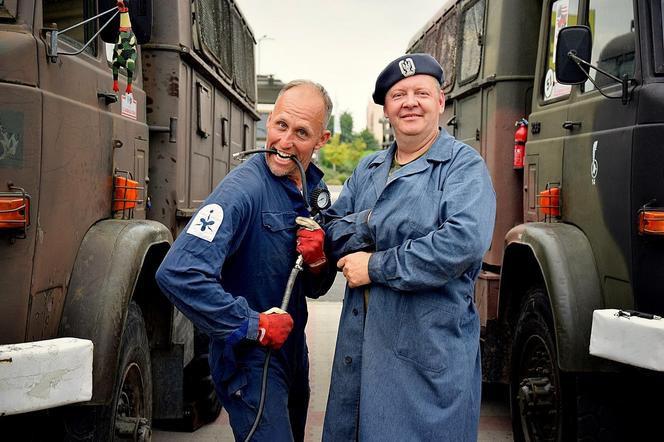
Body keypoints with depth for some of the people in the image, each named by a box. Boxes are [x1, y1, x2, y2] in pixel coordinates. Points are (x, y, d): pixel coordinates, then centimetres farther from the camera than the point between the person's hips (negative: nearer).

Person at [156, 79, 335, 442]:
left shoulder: (315, 189, 2)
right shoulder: (244, 189, -23)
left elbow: (314, 290, 9)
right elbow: (177, 274, -34)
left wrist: (317, 261, -14)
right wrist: (253, 325, -26)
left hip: (293, 351, 8)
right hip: (248, 358, -8)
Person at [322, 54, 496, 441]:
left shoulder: (464, 165, -6)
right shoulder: (368, 169, 15)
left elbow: (464, 242, -22)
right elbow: (332, 232, 10)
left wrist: (376, 266, -15)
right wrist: (372, 223, -12)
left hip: (431, 354, -6)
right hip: (361, 346, 6)